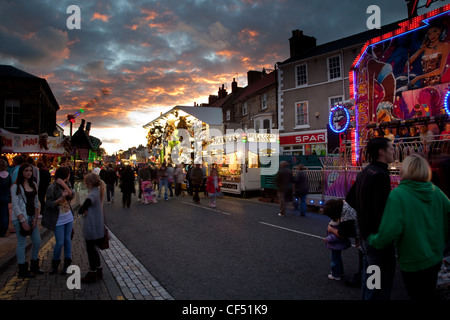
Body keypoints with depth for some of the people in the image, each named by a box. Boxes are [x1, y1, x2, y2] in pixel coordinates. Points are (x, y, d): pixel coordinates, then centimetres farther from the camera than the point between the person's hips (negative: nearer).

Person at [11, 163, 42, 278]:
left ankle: (34, 267, 26)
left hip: (32, 217, 6)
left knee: (37, 242, 9)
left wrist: (35, 218, 0)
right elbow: (15, 205, -12)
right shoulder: (16, 186, -8)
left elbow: (36, 203, 10)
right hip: (20, 218, -6)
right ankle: (23, 270, 16)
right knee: (22, 244, 1)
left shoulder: (33, 185, 9)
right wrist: (23, 221, -16)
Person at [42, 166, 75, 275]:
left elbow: (72, 195, -10)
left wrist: (64, 185, -23)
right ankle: (55, 264, 22)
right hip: (59, 219, -5)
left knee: (68, 240, 9)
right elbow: (49, 204, -14)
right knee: (60, 242, -1)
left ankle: (67, 264, 19)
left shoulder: (67, 184, 3)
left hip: (69, 217, 5)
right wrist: (61, 199, -28)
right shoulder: (52, 187, -14)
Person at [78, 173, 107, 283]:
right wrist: (85, 210, -11)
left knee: (91, 250, 6)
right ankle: (98, 271, 32)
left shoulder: (92, 195, -23)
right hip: (98, 227, 9)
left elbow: (82, 209, -27)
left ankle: (92, 274, 20)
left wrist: (81, 210, -5)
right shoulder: (98, 192, 7)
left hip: (91, 228, -9)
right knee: (94, 249, 20)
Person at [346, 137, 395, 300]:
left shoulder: (365, 172, 9)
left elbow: (350, 198, 18)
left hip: (365, 233, 10)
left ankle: (366, 296, 40)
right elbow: (381, 210, -27)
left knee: (368, 273, 24)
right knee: (381, 281, 2)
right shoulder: (381, 175, -21)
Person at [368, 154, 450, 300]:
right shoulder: (436, 191, -5)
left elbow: (389, 232, -30)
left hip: (413, 262, -6)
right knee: (429, 294, 26)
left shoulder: (397, 195, -24)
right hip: (436, 259, 6)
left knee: (418, 296, 14)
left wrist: (372, 239, -11)